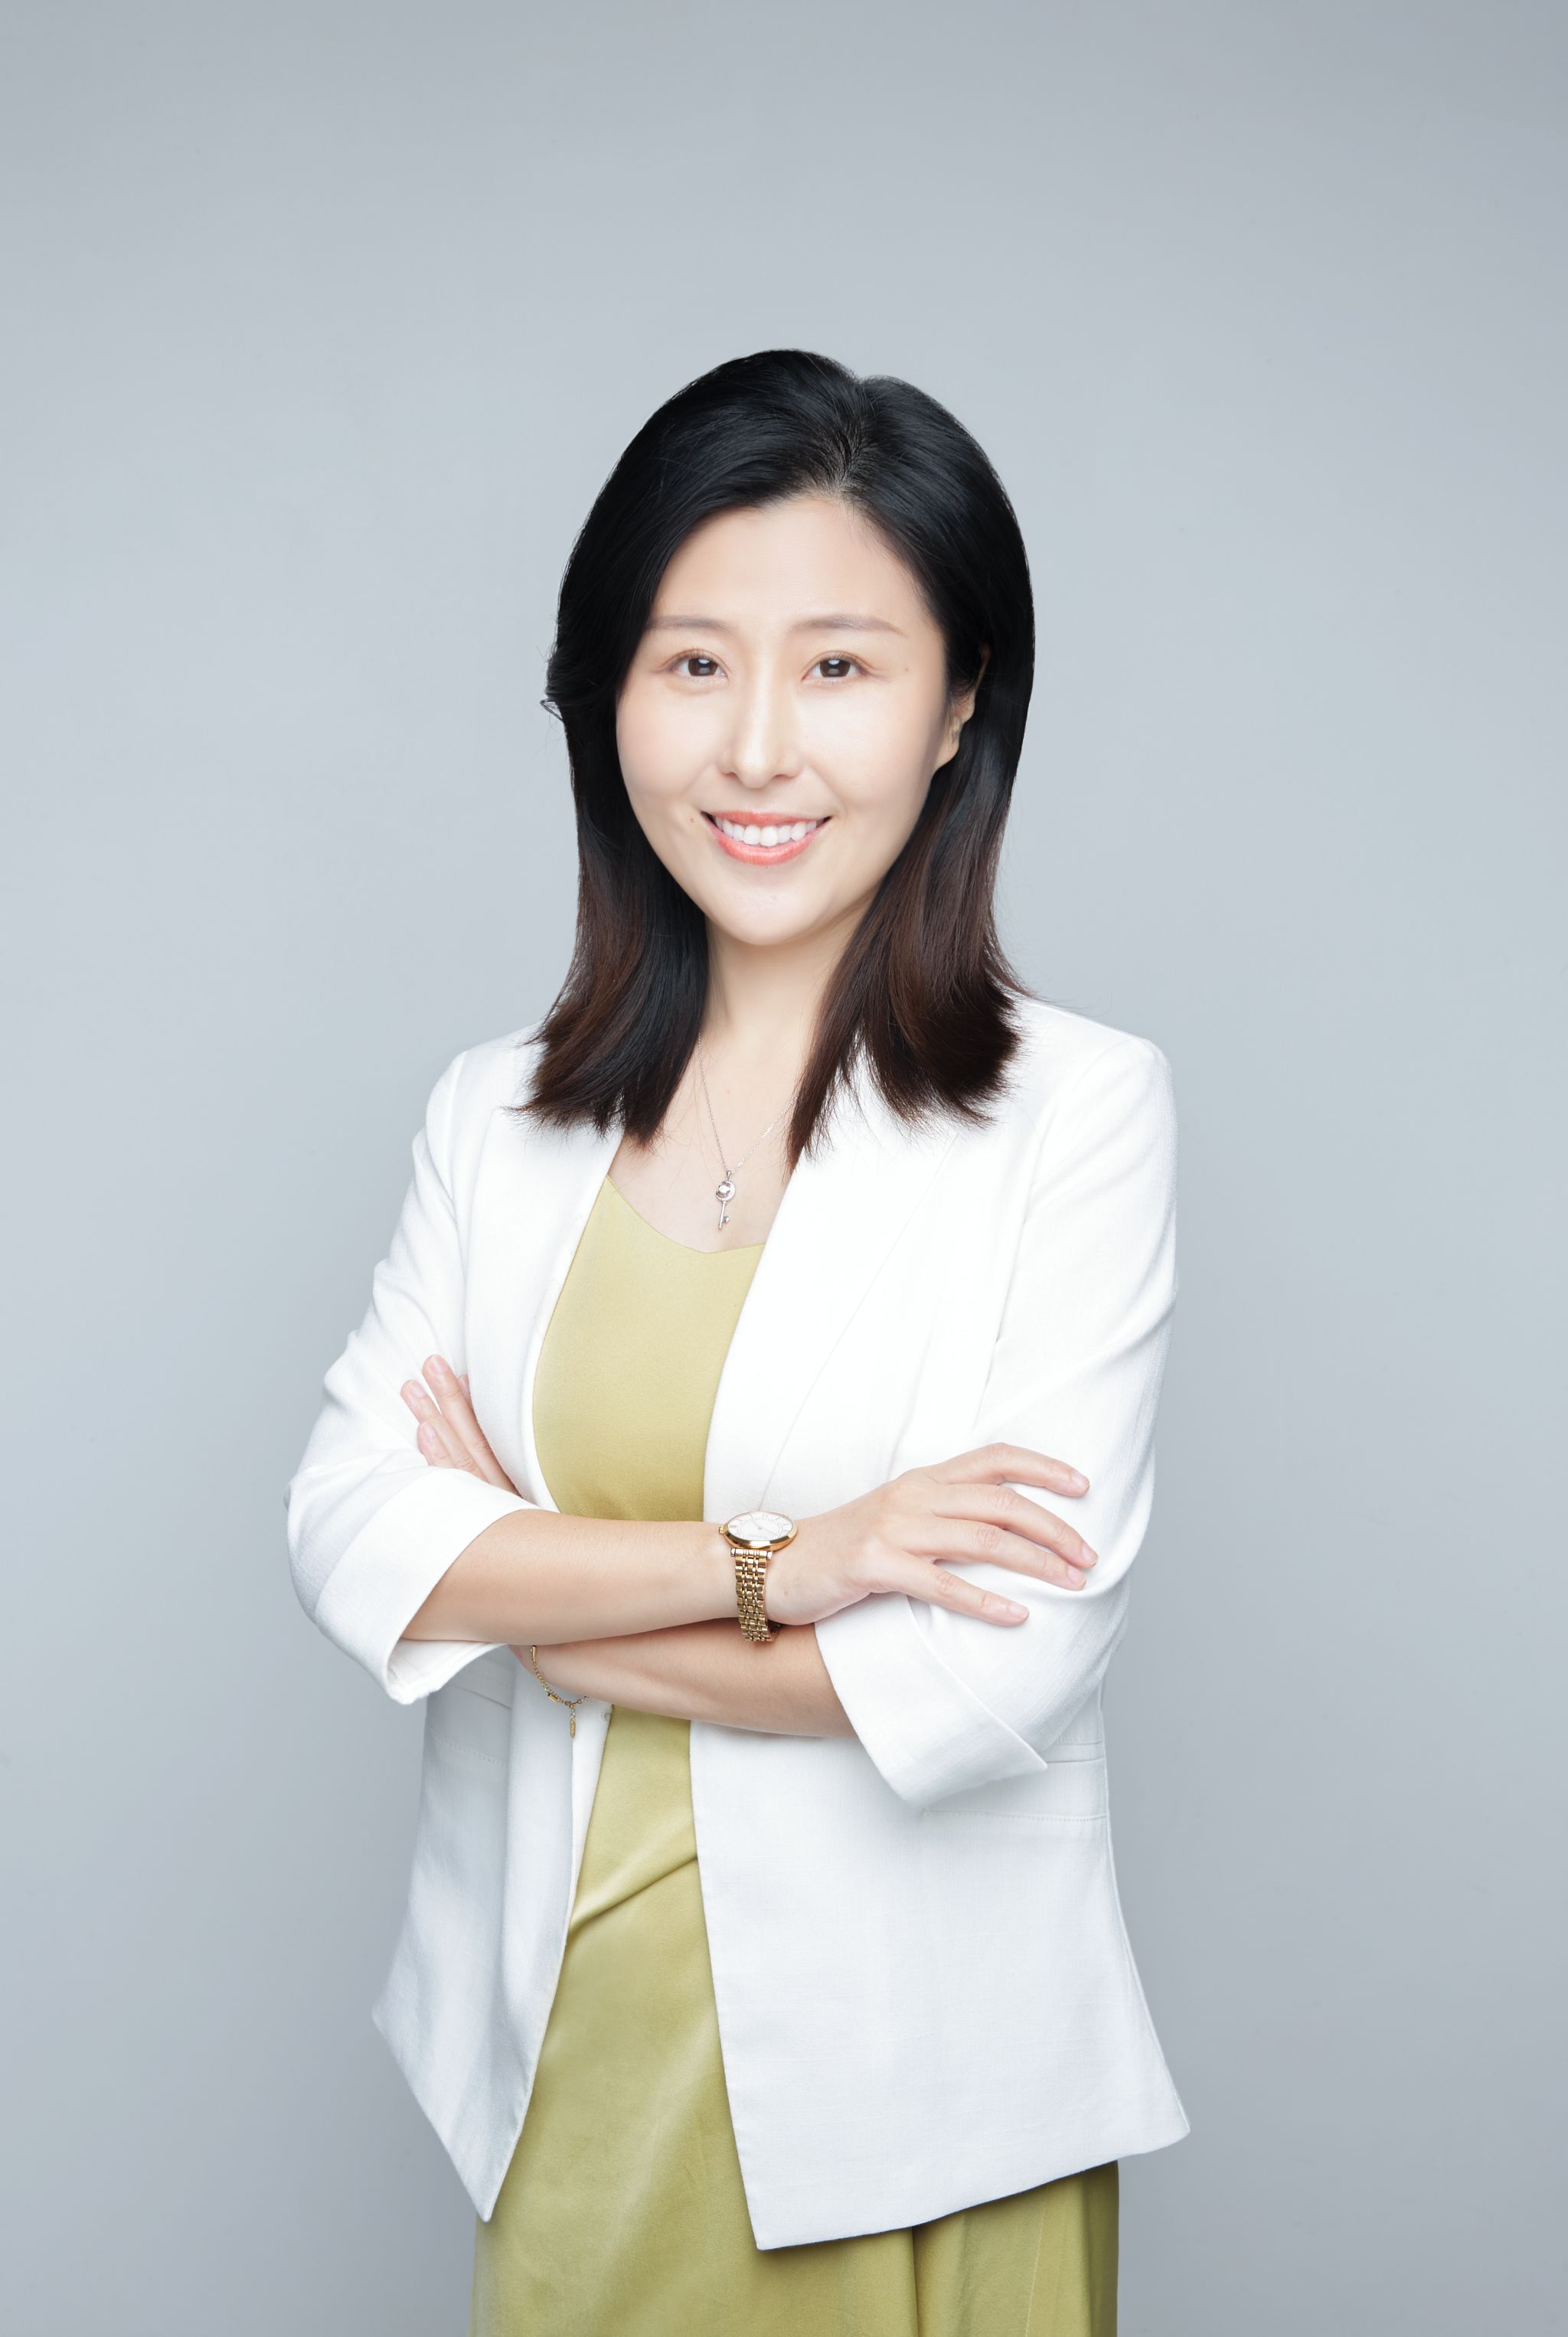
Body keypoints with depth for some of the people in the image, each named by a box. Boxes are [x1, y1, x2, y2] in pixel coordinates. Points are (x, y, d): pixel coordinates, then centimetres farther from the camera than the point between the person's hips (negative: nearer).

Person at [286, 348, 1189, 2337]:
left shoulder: (1079, 1109, -12)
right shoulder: (496, 1119, 2)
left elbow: (996, 1667, -19)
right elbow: (346, 1537, -8)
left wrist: (532, 1596, -10)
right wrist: (767, 1564, -20)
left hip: (909, 2088, -3)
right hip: (562, 2053, 4)